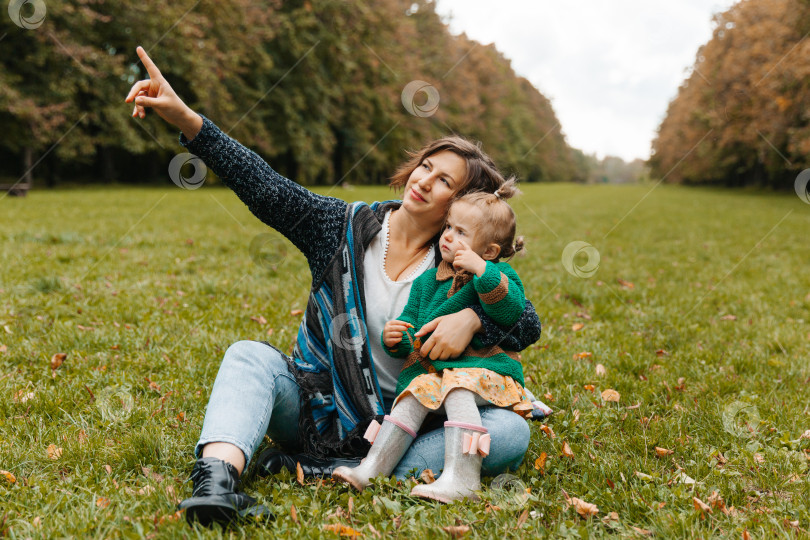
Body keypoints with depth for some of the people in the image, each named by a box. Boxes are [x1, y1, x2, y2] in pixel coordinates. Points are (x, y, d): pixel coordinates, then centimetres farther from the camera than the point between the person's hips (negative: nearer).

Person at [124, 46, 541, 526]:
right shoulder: (346, 227, -1)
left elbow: (529, 324, -4)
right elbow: (265, 187, -12)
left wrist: (473, 318, -26)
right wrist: (186, 119, -22)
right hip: (318, 408, 0)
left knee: (510, 432, -25)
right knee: (249, 356, -25)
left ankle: (324, 467, -30)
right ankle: (217, 480, -51)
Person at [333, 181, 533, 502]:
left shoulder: (497, 275, -2)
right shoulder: (427, 281, 13)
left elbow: (512, 311, -23)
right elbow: (411, 326, 15)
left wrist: (481, 271, -30)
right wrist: (394, 340, -9)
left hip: (483, 367, -5)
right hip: (434, 367, 5)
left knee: (459, 387, -33)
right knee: (415, 393, -22)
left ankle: (460, 479, -45)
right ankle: (372, 468, -26)